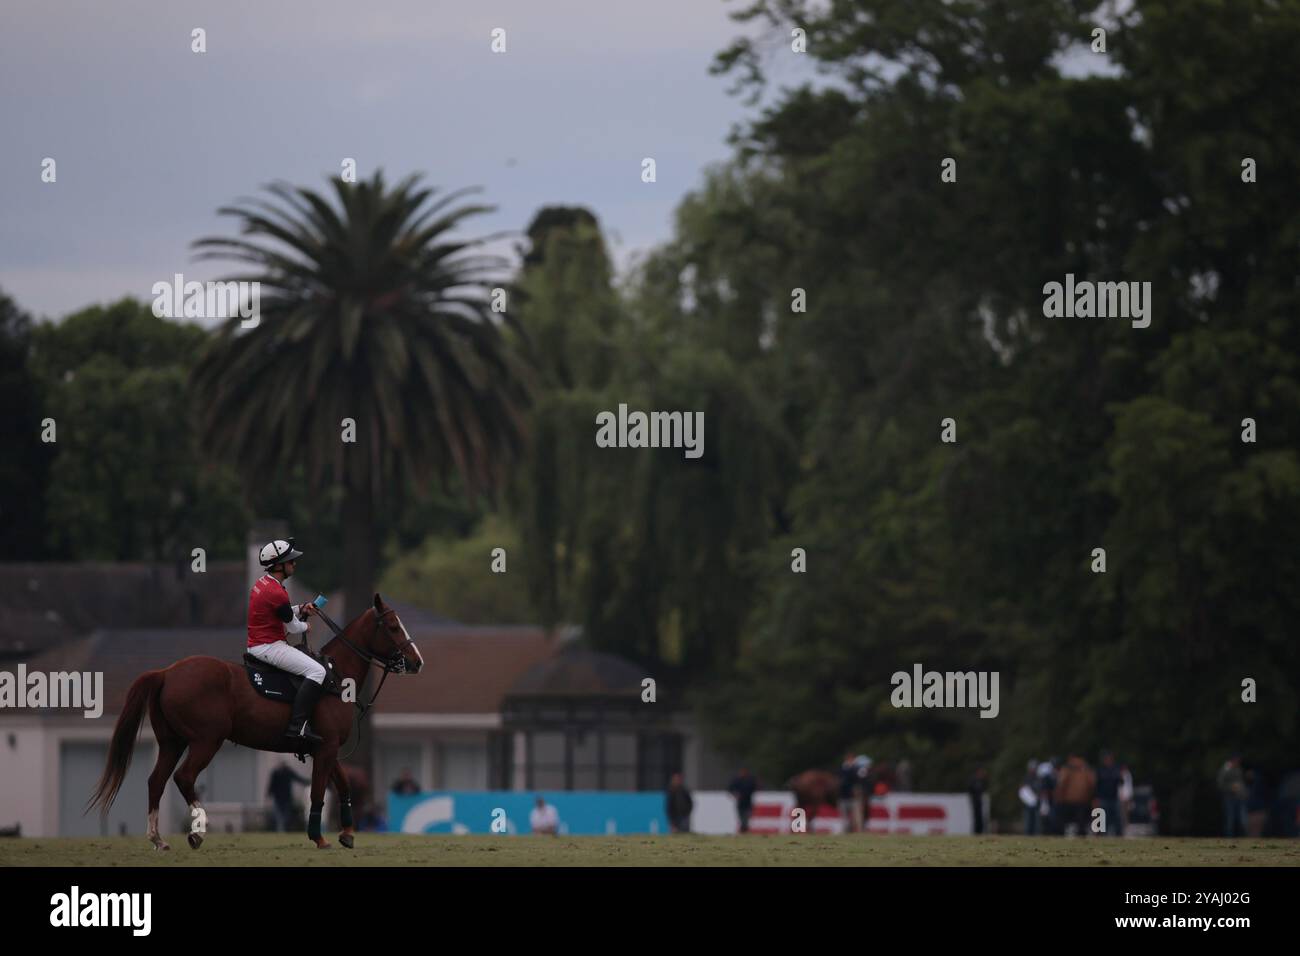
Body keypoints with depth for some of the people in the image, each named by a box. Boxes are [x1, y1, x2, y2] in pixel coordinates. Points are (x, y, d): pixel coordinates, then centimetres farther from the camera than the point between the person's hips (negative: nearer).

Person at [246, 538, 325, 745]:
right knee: (317, 671, -18)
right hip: (269, 647, -11)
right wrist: (305, 626, 11)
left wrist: (300, 610, 11)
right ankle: (298, 725, -27)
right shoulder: (277, 593, -20)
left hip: (256, 645, 11)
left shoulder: (262, 584, 12)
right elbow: (292, 627, -10)